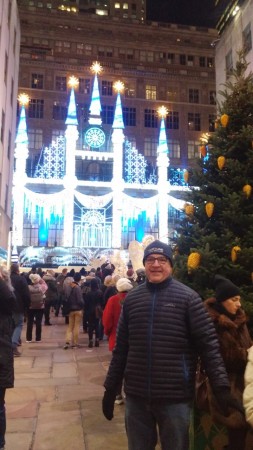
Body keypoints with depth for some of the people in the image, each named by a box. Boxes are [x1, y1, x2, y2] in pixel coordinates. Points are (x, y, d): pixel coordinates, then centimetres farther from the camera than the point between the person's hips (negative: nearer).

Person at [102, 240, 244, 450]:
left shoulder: (188, 297, -7)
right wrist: (111, 388, 8)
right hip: (136, 395, 3)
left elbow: (209, 344, -9)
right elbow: (121, 348, 7)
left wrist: (221, 387, -17)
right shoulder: (132, 298, 3)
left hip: (175, 397, -3)